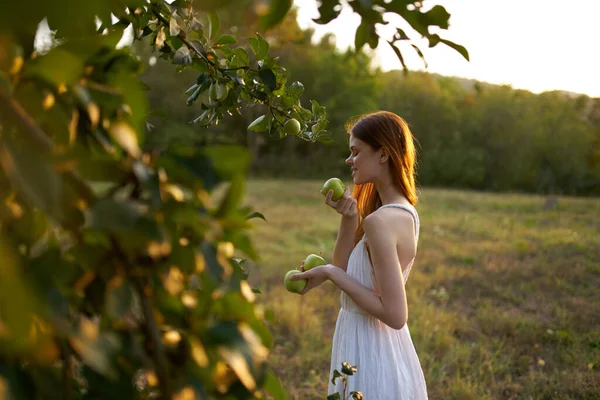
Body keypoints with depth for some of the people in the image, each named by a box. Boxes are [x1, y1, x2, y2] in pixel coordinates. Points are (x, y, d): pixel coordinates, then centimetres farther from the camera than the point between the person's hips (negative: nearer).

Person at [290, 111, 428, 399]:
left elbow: (395, 315, -25)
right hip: (388, 349, 9)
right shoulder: (405, 212, 3)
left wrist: (330, 273, -20)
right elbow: (345, 271, 8)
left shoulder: (380, 220, -24)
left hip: (369, 352, -9)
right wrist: (349, 219, -7)